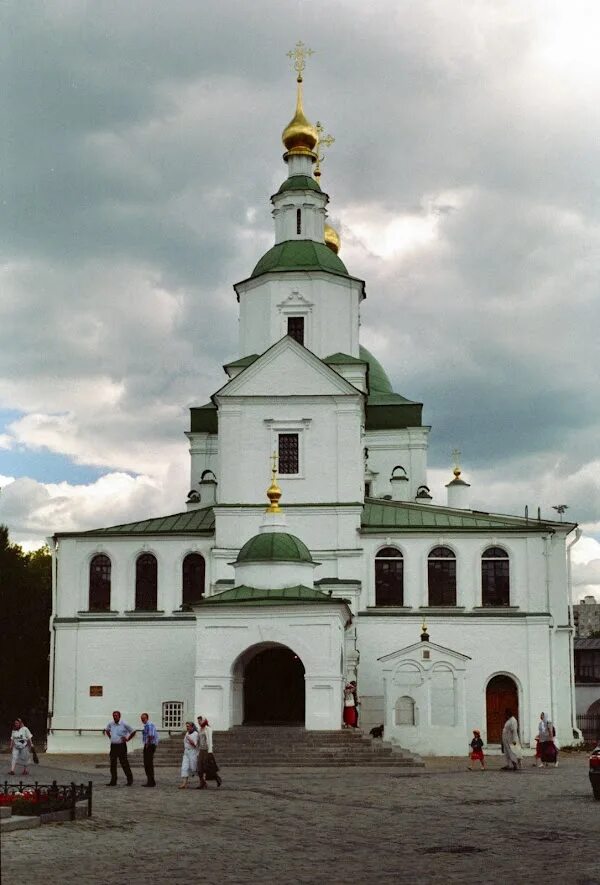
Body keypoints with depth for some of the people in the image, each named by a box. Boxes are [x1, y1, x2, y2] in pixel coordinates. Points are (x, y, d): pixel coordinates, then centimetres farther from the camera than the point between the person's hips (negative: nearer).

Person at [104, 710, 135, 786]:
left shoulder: (124, 724, -8)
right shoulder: (111, 724, 7)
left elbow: (133, 732, 0)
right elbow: (107, 730, 28)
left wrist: (127, 739, -3)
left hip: (121, 746, -5)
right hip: (113, 746, 5)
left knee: (124, 763, -2)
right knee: (112, 764, 5)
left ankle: (130, 779, 9)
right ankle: (113, 781, 11)